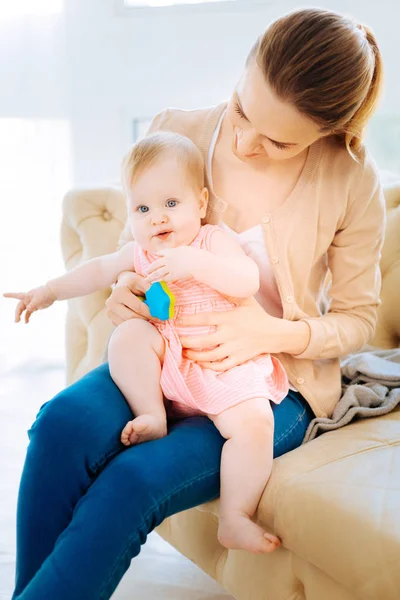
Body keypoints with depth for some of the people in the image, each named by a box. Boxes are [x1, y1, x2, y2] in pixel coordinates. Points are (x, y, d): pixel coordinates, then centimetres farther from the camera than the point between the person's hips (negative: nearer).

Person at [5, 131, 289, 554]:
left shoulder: (213, 241, -2)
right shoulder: (139, 253, 12)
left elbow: (249, 281, -17)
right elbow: (98, 271, 25)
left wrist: (196, 263, -29)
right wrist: (49, 291, 21)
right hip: (165, 359, 4)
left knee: (253, 422, -27)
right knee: (127, 336, -24)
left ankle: (234, 520, -19)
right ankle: (151, 415, -15)